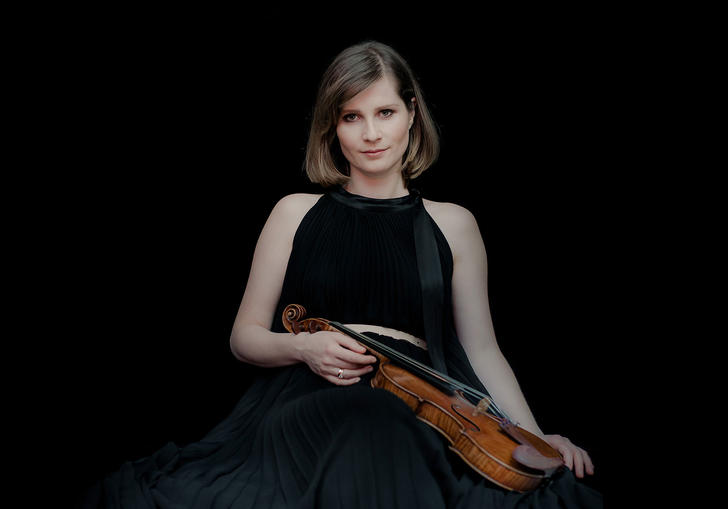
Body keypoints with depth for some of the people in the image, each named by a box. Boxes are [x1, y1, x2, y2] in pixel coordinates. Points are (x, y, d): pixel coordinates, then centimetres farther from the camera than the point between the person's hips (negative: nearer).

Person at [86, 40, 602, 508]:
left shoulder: (453, 224, 16)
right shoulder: (297, 214, 14)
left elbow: (482, 350, 15)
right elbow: (245, 336, 17)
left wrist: (536, 440, 0)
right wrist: (302, 346, -6)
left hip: (418, 407, 1)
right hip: (307, 400, 0)